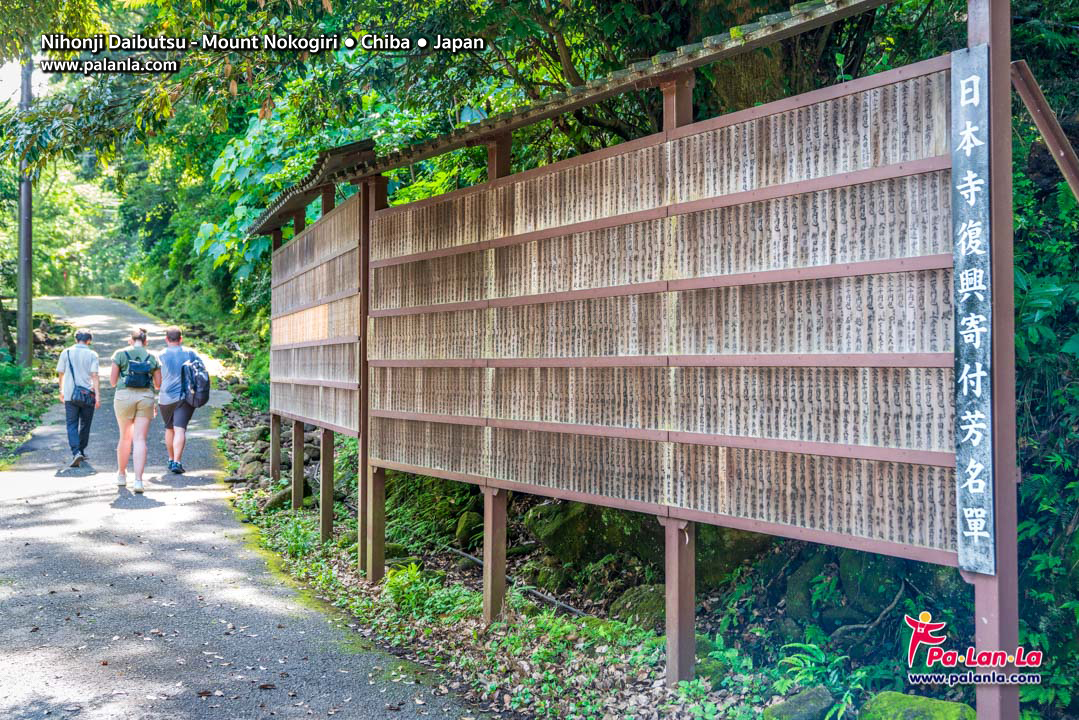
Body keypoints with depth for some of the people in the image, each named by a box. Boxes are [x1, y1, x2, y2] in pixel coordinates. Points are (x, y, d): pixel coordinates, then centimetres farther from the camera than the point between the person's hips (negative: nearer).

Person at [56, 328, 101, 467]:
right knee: (85, 424, 14)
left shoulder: (66, 352, 3)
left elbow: (60, 374, 7)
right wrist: (98, 395, -11)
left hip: (70, 395, 0)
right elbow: (95, 376, -9)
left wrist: (61, 391, 21)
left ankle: (76, 452, -17)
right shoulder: (92, 355, -2)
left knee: (72, 425, 1)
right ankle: (81, 451, 24)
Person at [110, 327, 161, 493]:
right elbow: (158, 384, 8)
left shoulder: (120, 354, 3)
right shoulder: (152, 357, 7)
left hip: (124, 396, 0)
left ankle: (121, 474, 29)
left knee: (125, 437, 15)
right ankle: (138, 480, -10)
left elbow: (112, 381, 2)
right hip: (146, 398, 0)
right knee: (140, 439, -2)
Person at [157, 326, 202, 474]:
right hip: (185, 397, -1)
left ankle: (171, 460, 29)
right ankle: (177, 462, -21)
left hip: (166, 398, 1)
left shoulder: (161, 356, -1)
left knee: (169, 428, 19)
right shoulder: (190, 353, 2)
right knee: (180, 429, -8)